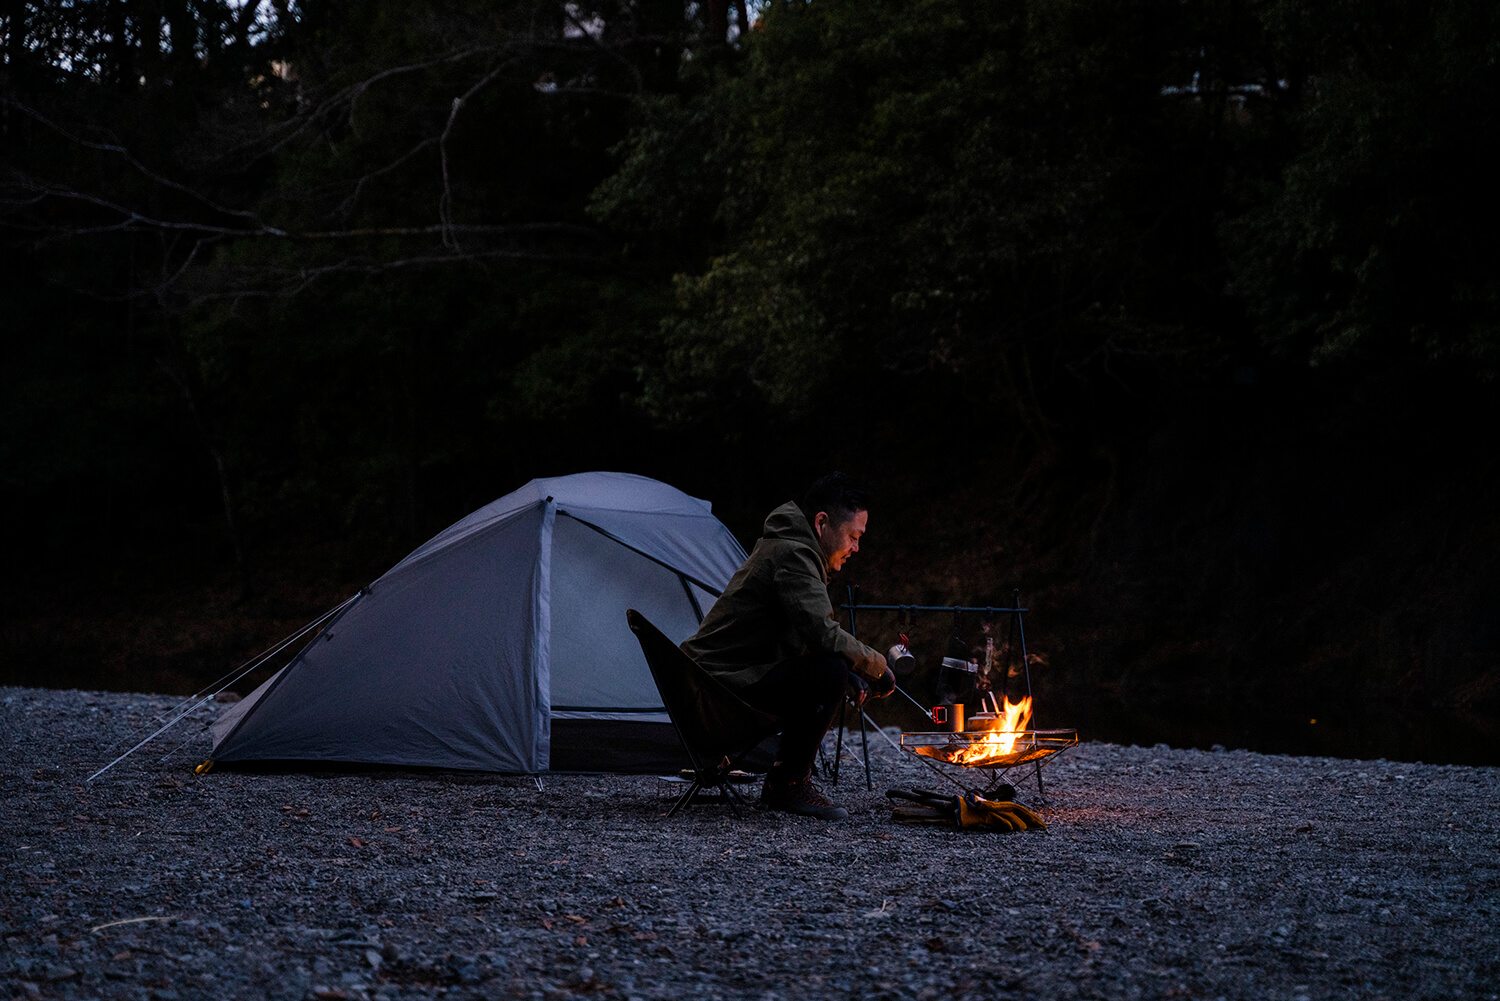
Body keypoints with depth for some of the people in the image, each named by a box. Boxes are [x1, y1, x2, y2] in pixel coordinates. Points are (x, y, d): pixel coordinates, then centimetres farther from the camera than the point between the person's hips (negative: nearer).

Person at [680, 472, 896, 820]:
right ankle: (787, 784, -11)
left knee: (837, 672, 19)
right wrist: (878, 666, -12)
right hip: (723, 684, -11)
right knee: (829, 672, -25)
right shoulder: (792, 556, -16)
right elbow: (822, 635, -27)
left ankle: (783, 782, 17)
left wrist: (849, 675, 7)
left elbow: (810, 635, 25)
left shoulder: (784, 548, 18)